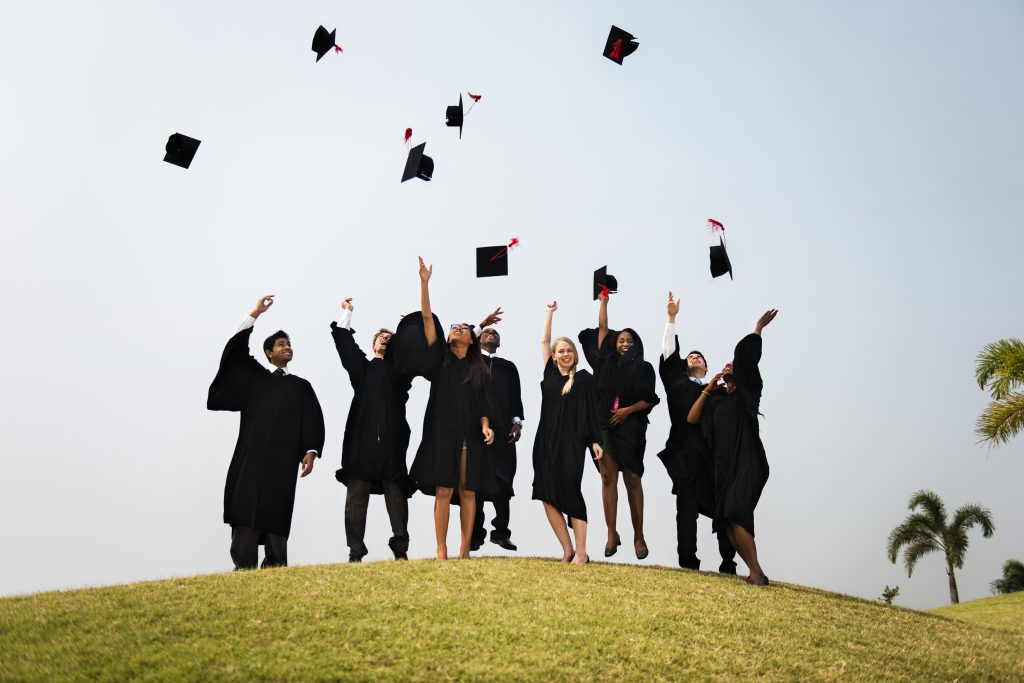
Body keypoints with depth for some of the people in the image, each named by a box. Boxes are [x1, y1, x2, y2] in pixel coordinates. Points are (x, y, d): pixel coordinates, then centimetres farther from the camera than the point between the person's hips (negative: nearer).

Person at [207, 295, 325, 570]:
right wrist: (255, 313, 1)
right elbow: (236, 349, 6)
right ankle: (244, 570, -11)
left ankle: (275, 570, -2)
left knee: (276, 514, -4)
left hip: (283, 458, 0)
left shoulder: (301, 386, 17)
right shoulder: (255, 377, 18)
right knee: (245, 509, -9)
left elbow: (313, 421, 6)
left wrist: (311, 451, -10)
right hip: (251, 455, 0)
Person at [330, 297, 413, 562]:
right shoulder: (361, 367, 19)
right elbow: (344, 343, 11)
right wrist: (347, 312, 15)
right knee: (356, 495, -3)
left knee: (396, 495, -1)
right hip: (362, 438, 0)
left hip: (392, 439, 0)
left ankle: (400, 549, 1)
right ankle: (355, 552, -1)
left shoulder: (401, 368, 20)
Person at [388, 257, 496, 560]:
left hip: (470, 435, 2)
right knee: (443, 491, -5)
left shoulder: (479, 369, 14)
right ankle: (441, 549, 0)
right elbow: (427, 318, 0)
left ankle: (465, 550, 5)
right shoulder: (440, 359, 8)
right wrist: (425, 282, -6)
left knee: (467, 492, 1)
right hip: (442, 432, -1)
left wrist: (486, 427, -11)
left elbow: (484, 405, 9)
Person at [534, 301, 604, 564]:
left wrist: (595, 441, -7)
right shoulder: (550, 374, 12)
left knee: (570, 495, -7)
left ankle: (581, 553, -1)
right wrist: (550, 312, 22)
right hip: (546, 442, 4)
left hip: (571, 443, -4)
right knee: (548, 497, -3)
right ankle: (567, 550, 5)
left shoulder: (584, 378, 3)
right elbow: (544, 341, 18)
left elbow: (591, 410, 0)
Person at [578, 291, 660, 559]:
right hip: (604, 425, 2)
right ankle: (612, 534, -2)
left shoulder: (643, 368, 6)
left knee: (632, 479, -1)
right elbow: (602, 328, 16)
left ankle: (638, 535, 4)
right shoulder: (606, 361, 12)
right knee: (608, 478, -3)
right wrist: (604, 301, 22)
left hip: (631, 427, -2)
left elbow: (650, 399, 1)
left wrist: (628, 410, -13)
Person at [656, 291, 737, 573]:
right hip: (686, 453, -1)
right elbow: (668, 355, 11)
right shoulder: (678, 385, 18)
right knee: (687, 508, -5)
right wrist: (671, 319, 7)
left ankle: (728, 564, 0)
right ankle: (688, 563, -6)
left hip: (716, 453, 1)